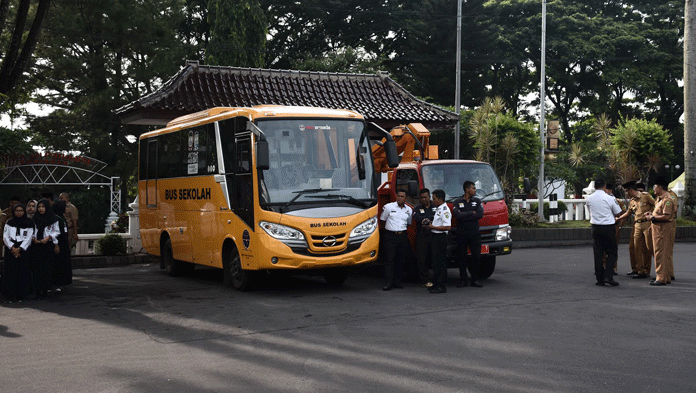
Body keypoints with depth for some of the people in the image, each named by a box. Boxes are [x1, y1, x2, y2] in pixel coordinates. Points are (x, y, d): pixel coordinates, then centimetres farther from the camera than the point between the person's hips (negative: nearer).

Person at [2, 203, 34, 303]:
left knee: (23, 272, -5)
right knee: (10, 272, -6)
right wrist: (12, 248, -10)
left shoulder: (29, 223, 6)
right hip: (10, 250, 1)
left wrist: (19, 249, -10)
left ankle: (21, 296, 0)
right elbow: (5, 237, 4)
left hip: (24, 250, -1)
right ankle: (9, 296, -5)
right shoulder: (9, 223, 11)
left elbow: (29, 238, 0)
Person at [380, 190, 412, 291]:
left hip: (402, 236, 4)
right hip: (390, 236, -4)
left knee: (400, 260, 5)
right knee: (390, 259, -9)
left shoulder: (409, 210, 11)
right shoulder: (388, 207, 1)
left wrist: (404, 234, 14)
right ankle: (388, 282, -10)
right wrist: (385, 231, 6)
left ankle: (397, 281, 13)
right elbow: (382, 220, 8)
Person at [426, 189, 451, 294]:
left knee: (440, 262, -6)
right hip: (435, 237, 10)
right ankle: (436, 284, 21)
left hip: (440, 237, -10)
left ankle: (442, 286, -2)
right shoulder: (438, 209, 16)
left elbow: (447, 227, -23)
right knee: (435, 261, 14)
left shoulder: (445, 210, -15)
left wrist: (433, 227, -18)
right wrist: (429, 223, 9)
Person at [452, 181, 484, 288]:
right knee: (462, 258, 2)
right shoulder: (457, 202, 5)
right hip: (461, 234, -1)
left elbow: (480, 214, -6)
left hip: (474, 234, 1)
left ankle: (475, 279, 7)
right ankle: (462, 280, 10)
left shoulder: (477, 201, 11)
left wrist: (463, 216, -9)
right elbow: (457, 215, -13)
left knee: (476, 257, -3)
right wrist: (471, 213, -7)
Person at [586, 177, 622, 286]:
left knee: (598, 253, 7)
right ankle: (608, 276, -7)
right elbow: (618, 213, 2)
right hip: (608, 227, -3)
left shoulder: (589, 199, 2)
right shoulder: (609, 198, -9)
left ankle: (600, 279, 8)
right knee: (612, 252, 6)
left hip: (595, 227, 3)